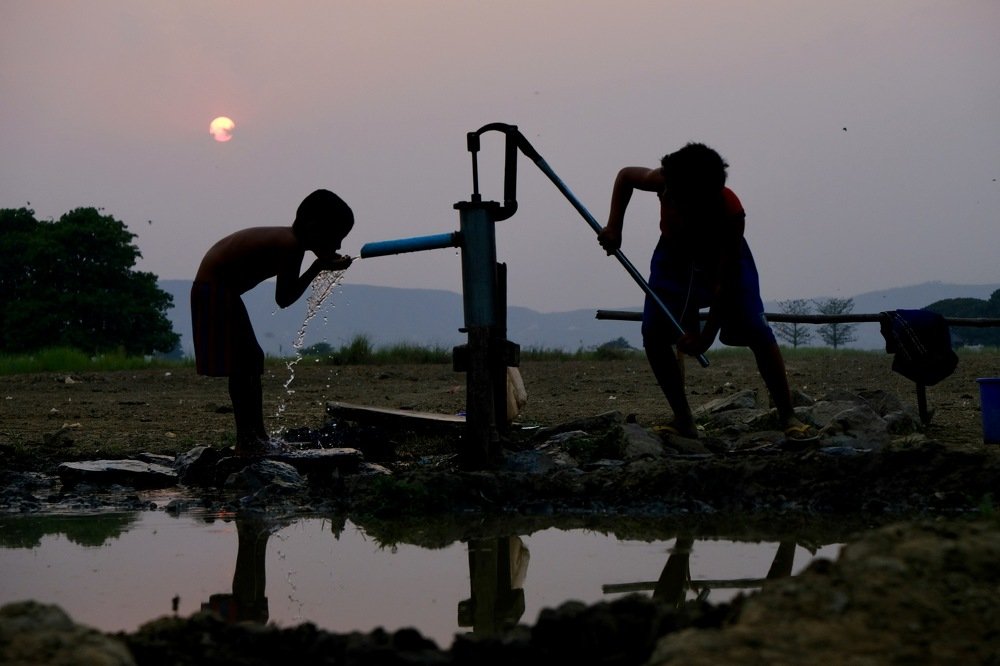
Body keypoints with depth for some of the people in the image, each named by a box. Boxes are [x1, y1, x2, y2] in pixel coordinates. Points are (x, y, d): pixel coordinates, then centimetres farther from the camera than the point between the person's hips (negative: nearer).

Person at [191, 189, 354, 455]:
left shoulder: (290, 240, 6)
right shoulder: (291, 246, -21)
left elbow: (285, 294, 10)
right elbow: (283, 299, -19)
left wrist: (323, 264, 2)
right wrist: (318, 268, -14)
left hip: (222, 289, 11)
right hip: (214, 289, -11)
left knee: (251, 360, 14)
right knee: (240, 367, -10)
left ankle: (257, 437, 20)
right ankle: (246, 442, -8)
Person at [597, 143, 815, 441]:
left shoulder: (731, 212, -39)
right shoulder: (665, 182, -33)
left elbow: (724, 281, -35)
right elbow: (625, 175, -9)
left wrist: (706, 335, -37)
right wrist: (614, 225, -20)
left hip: (723, 259, -3)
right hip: (674, 257, 3)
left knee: (757, 332, -18)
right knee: (653, 333, -13)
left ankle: (787, 417, -9)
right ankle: (683, 420, -2)